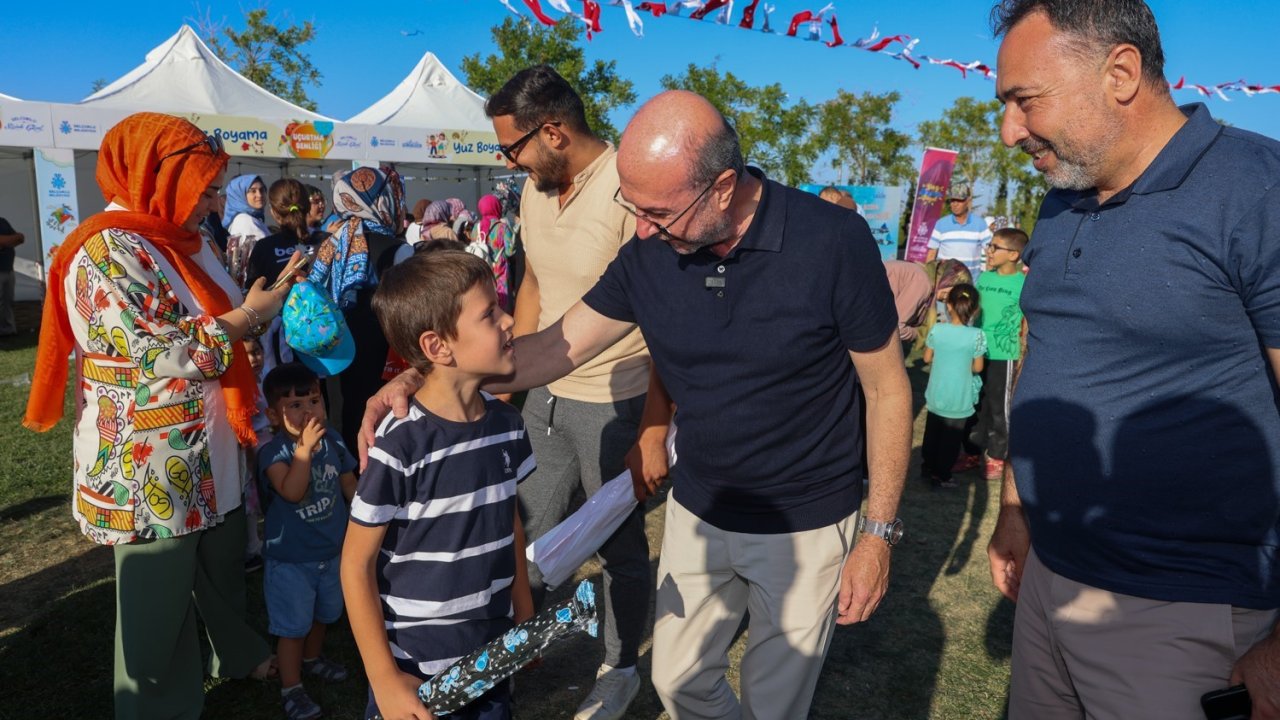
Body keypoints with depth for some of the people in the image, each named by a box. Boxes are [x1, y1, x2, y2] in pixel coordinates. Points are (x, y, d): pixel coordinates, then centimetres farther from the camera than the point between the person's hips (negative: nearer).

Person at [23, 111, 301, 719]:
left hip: (211, 456, 9)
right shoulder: (106, 253, -19)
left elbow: (226, 320, 21)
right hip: (151, 471, -8)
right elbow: (165, 355, -25)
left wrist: (265, 305, 3)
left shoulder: (186, 242, 9)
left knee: (224, 571, 25)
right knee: (160, 604, 10)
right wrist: (251, 313, -16)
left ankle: (237, 655, 48)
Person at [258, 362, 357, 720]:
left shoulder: (333, 441, -6)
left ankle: (312, 657, 51)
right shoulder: (273, 451, -21)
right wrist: (304, 448, -40)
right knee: (293, 626, 6)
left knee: (323, 614, 26)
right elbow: (292, 492, -36)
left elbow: (350, 485, 7)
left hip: (331, 551, 6)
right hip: (291, 558, -6)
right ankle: (291, 688, 24)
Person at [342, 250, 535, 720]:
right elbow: (356, 565, -15)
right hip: (416, 665, -5)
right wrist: (385, 680, -13)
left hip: (494, 651, 5)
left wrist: (525, 613, 13)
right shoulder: (400, 445, -22)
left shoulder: (506, 424, -4)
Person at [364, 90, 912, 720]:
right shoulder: (648, 255, -10)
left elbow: (887, 388, -12)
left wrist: (879, 533, -12)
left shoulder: (831, 242, -21)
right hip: (698, 512, 4)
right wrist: (426, 375, -16)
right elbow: (559, 346, -4)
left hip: (805, 526, -3)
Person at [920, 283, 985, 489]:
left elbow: (927, 358, 1)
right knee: (951, 438, 11)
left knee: (932, 432, 21)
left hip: (936, 395, 3)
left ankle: (927, 467, 34)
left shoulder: (937, 330, -11)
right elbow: (977, 367, -8)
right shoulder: (976, 335, -17)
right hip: (959, 399, -3)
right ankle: (941, 476, 19)